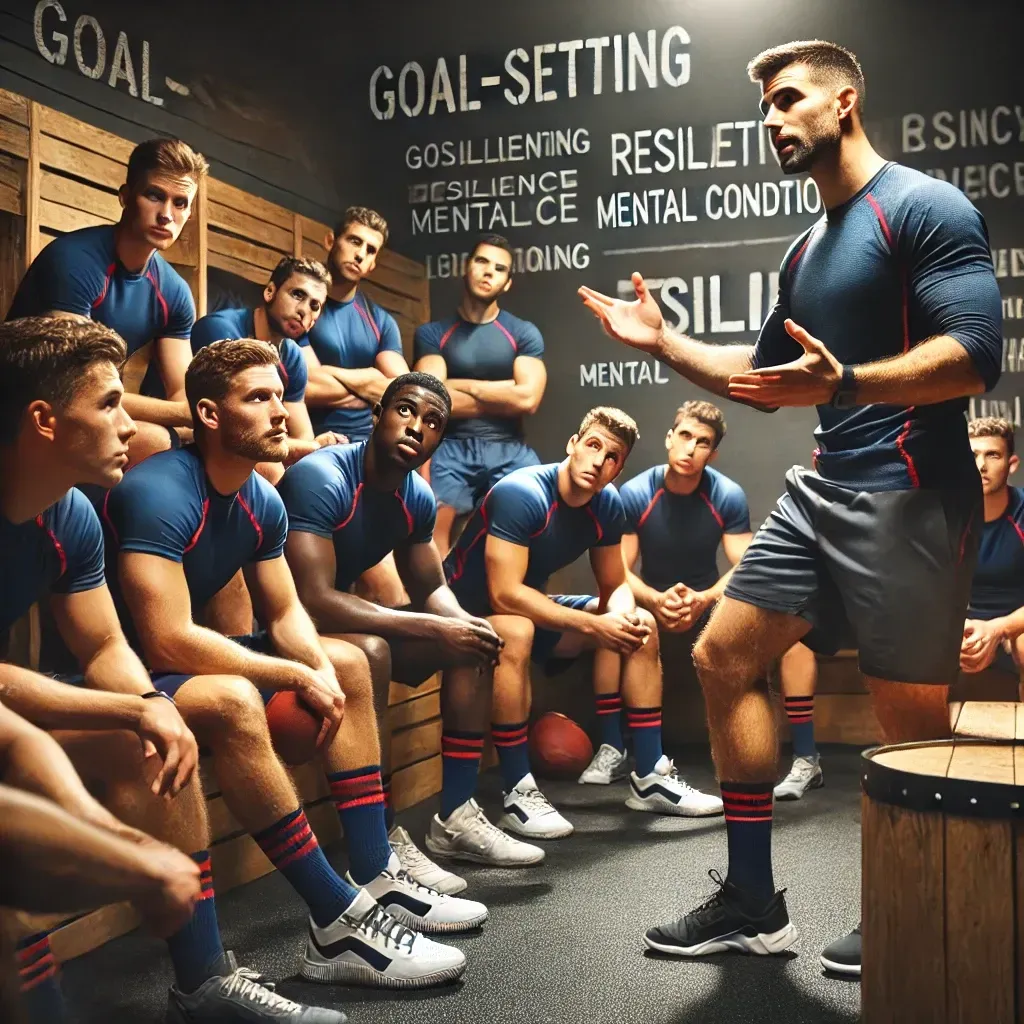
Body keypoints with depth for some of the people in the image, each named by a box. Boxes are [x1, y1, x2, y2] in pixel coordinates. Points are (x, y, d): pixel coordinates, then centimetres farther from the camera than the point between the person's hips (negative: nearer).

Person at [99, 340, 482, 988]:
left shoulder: (263, 500, 2)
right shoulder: (160, 493, -25)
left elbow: (284, 614, 8)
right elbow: (167, 643, -31)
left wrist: (322, 671, -14)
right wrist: (299, 676, -23)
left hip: (191, 661, 10)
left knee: (348, 663, 8)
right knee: (233, 701, -38)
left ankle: (377, 880, 2)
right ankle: (339, 926, -28)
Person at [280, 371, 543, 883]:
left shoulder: (416, 496, -1)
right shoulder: (322, 478, -26)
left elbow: (431, 589, 10)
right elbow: (315, 600, -34)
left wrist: (463, 623, -15)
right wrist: (433, 627, -31)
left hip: (340, 621, 9)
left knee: (474, 640, 2)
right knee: (369, 651, -36)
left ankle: (455, 818, 4)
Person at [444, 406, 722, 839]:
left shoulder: (607, 504, -6)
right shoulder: (520, 494, -28)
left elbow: (615, 586, 4)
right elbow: (504, 594, -34)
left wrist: (623, 614, -22)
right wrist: (594, 625, -32)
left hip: (532, 608, 8)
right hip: (470, 610, -8)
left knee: (642, 624, -1)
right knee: (516, 631, -40)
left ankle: (650, 778, 4)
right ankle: (518, 795, -30)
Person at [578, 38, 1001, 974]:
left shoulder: (926, 206, -7)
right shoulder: (808, 251, 19)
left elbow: (975, 354, -20)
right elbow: (768, 379, 28)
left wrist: (843, 385, -33)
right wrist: (664, 342, 19)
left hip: (908, 497, -9)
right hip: (823, 491, 9)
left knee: (912, 722, -3)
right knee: (723, 658, 6)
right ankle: (753, 902, 15)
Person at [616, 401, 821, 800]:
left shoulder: (729, 496, -12)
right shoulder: (634, 494, -13)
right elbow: (619, 570, -14)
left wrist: (702, 600, -34)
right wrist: (656, 600, -34)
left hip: (711, 606, 0)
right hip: (651, 607, 0)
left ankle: (806, 758, -17)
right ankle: (611, 751, -21)